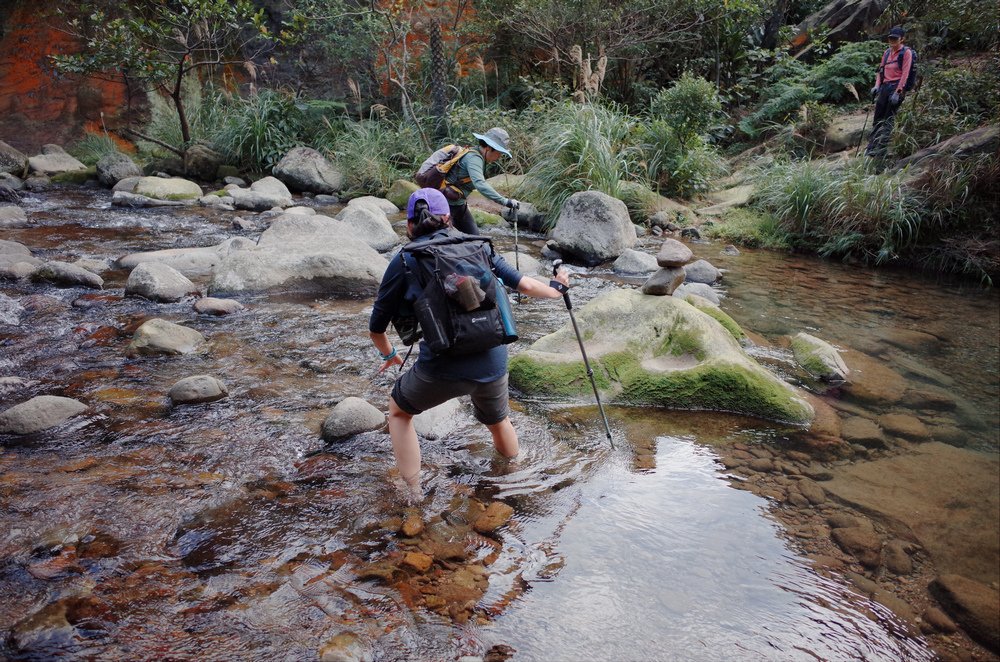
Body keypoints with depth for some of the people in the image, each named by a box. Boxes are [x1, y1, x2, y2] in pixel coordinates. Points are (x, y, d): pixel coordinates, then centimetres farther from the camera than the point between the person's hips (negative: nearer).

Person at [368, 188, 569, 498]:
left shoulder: (405, 260, 2)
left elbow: (376, 327, 8)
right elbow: (525, 285, 16)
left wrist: (388, 354, 29)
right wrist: (557, 288, 37)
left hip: (441, 369, -3)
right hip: (493, 364, 4)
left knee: (398, 412, 26)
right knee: (498, 421, 33)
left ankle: (413, 497, 27)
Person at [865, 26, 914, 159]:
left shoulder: (906, 52, -2)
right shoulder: (887, 53, 17)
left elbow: (905, 74, -9)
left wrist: (897, 92, -17)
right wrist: (877, 86, 2)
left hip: (897, 87, -6)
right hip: (884, 87, 7)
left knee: (888, 119, -11)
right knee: (878, 118, 4)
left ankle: (881, 151, -13)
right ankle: (871, 149, 6)